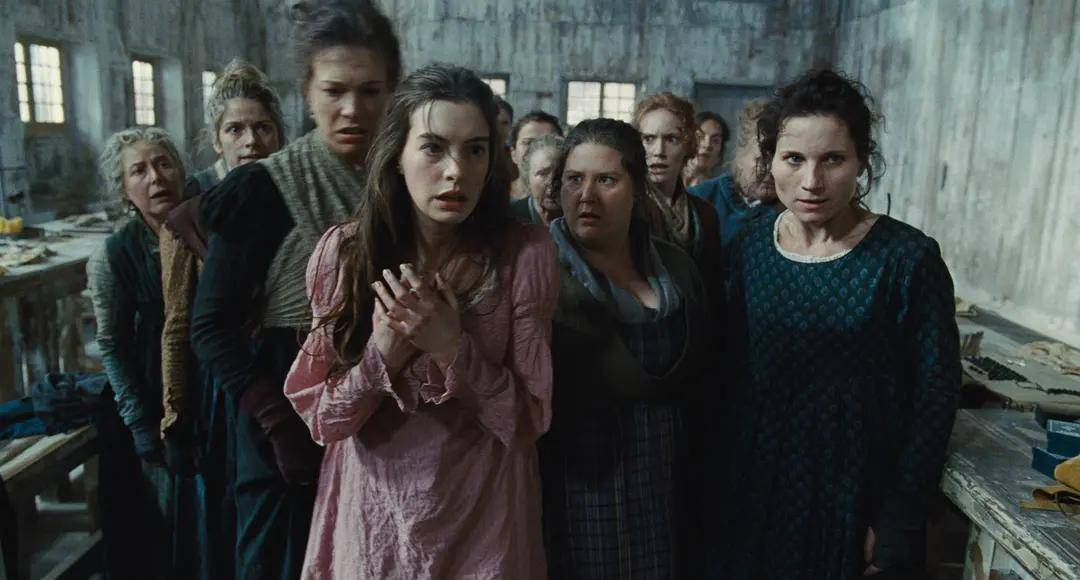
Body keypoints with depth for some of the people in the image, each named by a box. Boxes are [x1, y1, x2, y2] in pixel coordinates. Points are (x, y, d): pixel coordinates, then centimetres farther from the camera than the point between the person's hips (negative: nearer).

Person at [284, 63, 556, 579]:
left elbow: (530, 420, -12)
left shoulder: (524, 253, -14)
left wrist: (451, 348, -25)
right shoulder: (343, 251, -10)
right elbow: (321, 418, -8)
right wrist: (384, 351, -24)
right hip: (369, 517, 1)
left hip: (483, 519, -1)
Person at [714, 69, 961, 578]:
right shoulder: (748, 248, -3)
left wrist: (898, 520, -11)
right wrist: (725, 477, 2)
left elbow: (934, 399, -11)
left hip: (858, 497, -3)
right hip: (757, 490, 3)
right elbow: (734, 371, 3)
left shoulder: (907, 259, -15)